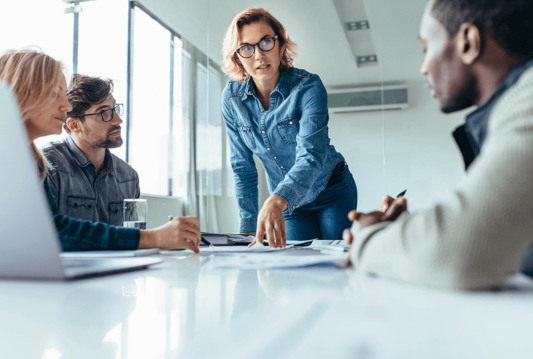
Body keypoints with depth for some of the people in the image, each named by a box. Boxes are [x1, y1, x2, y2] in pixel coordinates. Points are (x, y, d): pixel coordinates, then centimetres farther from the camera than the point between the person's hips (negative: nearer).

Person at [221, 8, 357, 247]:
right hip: (289, 202, 3)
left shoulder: (308, 86, -23)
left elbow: (311, 155, -36)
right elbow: (243, 167, -5)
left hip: (332, 193, -2)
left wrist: (276, 201, -54)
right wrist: (249, 227, -9)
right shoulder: (232, 98, -11)